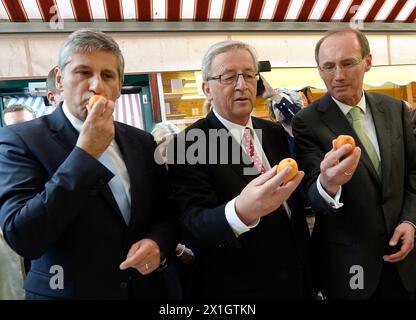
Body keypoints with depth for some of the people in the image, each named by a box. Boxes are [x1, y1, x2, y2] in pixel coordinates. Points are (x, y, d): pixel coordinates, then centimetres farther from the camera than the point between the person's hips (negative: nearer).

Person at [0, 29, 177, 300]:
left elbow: (167, 212, 5)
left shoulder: (143, 142, -1)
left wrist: (158, 242, -16)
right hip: (66, 292, -3)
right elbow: (22, 238, -23)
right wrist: (85, 153, -27)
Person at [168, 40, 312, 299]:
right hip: (236, 289, -5)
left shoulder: (275, 133, 2)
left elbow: (295, 201, 9)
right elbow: (192, 226, -27)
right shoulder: (188, 145, -17)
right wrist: (241, 212, -43)